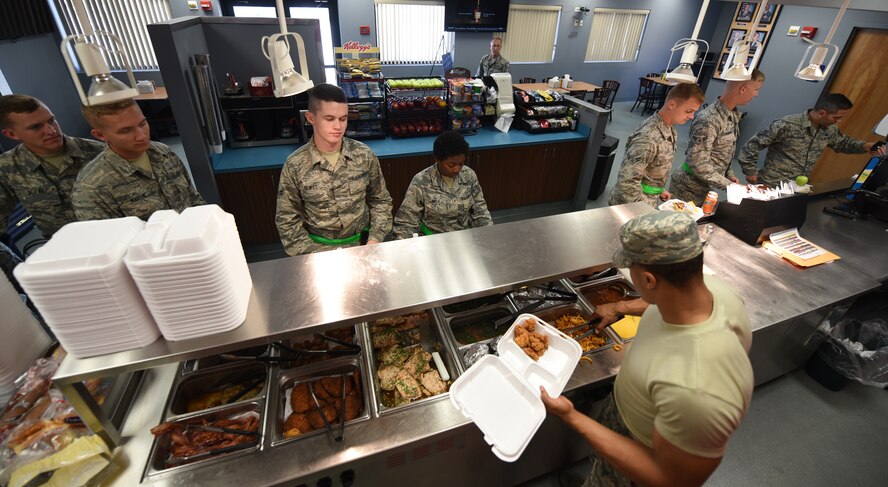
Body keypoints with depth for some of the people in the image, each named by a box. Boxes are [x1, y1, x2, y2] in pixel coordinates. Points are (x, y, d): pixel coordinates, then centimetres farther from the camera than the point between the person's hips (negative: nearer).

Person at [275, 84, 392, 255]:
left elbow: (380, 200, 5)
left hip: (362, 242, 1)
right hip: (319, 248, 0)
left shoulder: (364, 155, -4)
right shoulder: (294, 166, -8)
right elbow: (288, 220, -2)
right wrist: (313, 254, -11)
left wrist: (375, 239, -7)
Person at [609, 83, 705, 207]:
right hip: (630, 207, -8)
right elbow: (627, 182, -30)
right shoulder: (648, 138, -28)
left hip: (648, 202, 8)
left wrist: (660, 190, 13)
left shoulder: (669, 129, 0)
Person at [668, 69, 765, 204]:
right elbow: (698, 164, -27)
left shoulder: (733, 115, 5)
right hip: (687, 192, -8)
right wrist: (730, 185, -22)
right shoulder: (709, 120, -24)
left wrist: (730, 175, 3)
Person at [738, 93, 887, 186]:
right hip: (772, 187, -7)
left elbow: (842, 142, 27)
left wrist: (864, 145, 7)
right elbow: (752, 146, -17)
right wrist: (751, 173, -13)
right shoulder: (786, 125, -19)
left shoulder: (830, 130, 6)